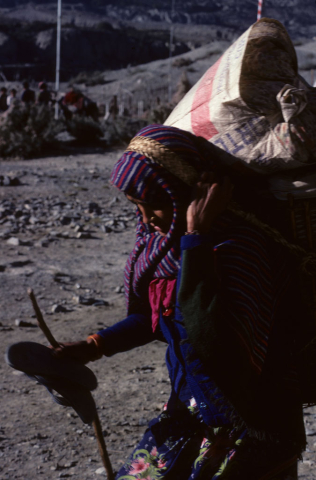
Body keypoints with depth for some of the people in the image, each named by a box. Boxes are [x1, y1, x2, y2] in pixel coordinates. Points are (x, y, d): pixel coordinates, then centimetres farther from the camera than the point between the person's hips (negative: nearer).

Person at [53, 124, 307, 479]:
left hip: (249, 426, -8)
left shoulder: (237, 247, -26)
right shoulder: (163, 239, 0)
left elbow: (208, 343, -38)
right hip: (189, 411, 8)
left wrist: (196, 237, -36)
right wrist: (94, 347, 10)